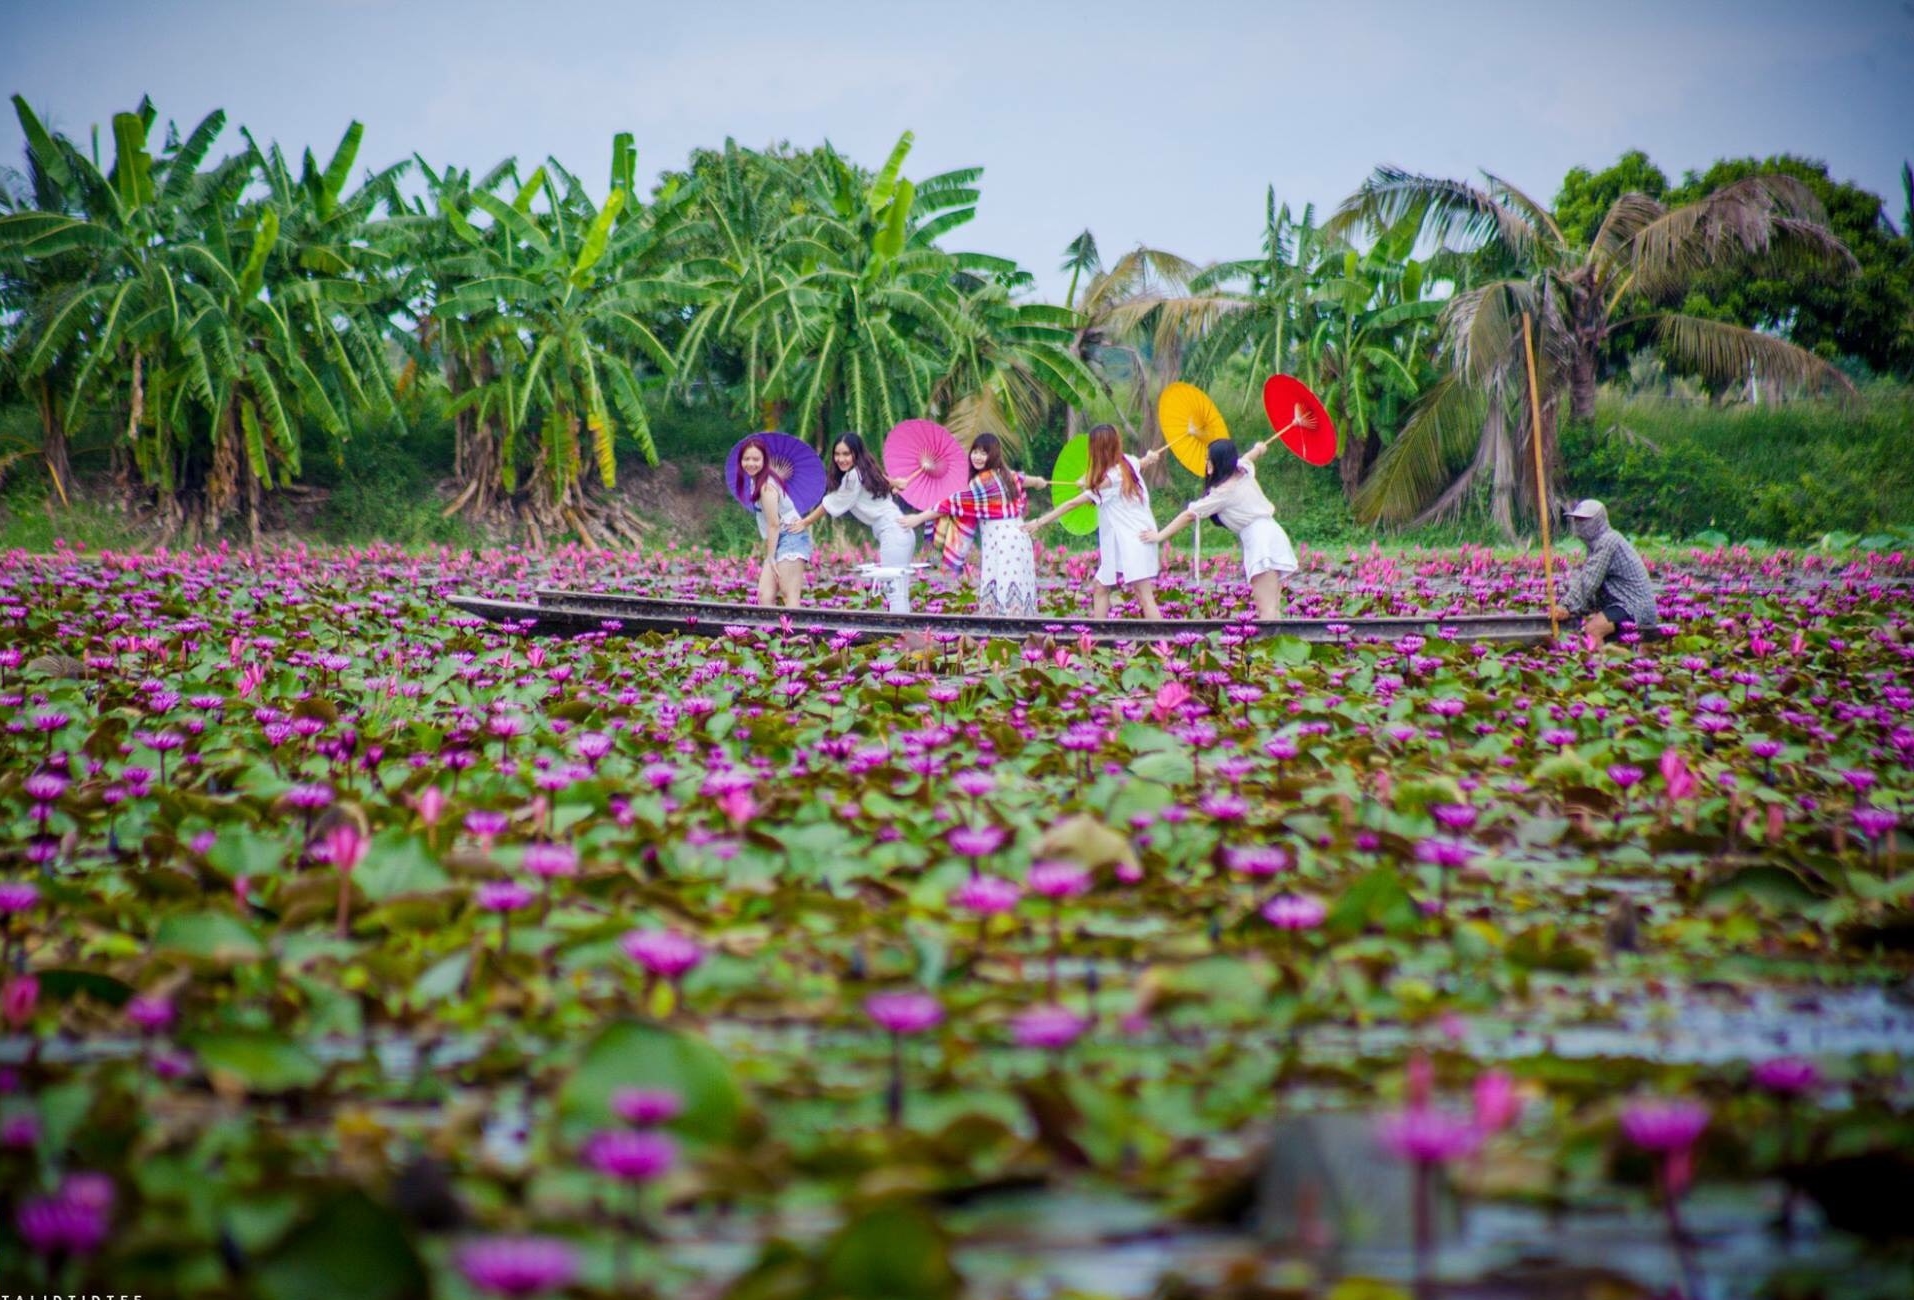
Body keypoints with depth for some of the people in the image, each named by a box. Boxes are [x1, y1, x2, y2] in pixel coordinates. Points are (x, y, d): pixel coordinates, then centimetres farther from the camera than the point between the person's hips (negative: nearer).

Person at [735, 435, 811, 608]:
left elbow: (774, 524, -15)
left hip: (790, 537, -9)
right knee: (765, 595, 0)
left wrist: (770, 557, -12)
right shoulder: (756, 480, 13)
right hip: (779, 542, 9)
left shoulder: (766, 486, -15)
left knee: (790, 595, -17)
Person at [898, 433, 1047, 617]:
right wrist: (1039, 482, 65)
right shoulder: (1006, 474, 17)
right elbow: (1021, 478, 41)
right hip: (1018, 538, 9)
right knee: (1017, 594, 7)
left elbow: (956, 502, -12)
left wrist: (919, 517, -10)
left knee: (1000, 595, -13)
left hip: (1000, 543, -9)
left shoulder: (983, 480, -11)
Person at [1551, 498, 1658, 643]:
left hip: (1634, 605, -11)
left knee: (1592, 629, -29)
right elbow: (1581, 577, 13)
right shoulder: (1597, 542, 18)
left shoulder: (1607, 541, -13)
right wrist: (1565, 605, 0)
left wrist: (1569, 608, -18)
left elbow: (1589, 581, -20)